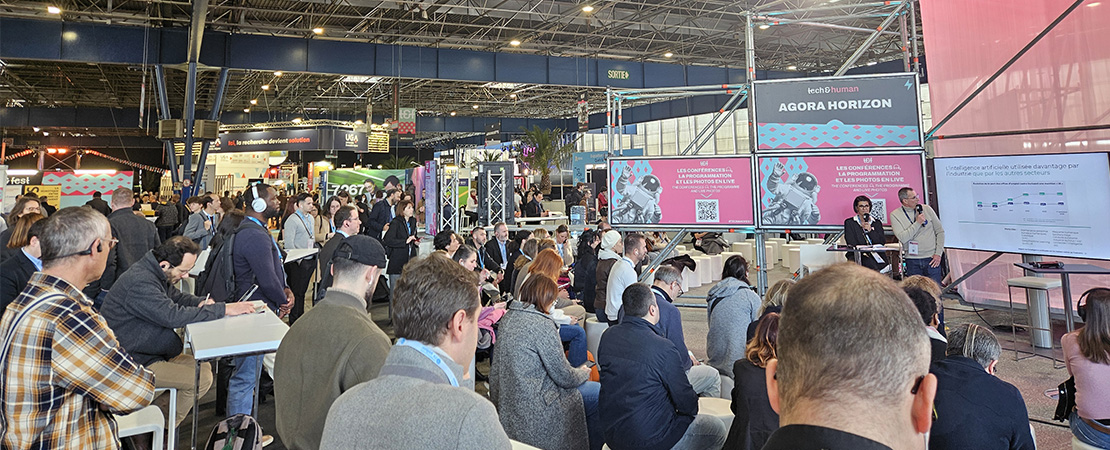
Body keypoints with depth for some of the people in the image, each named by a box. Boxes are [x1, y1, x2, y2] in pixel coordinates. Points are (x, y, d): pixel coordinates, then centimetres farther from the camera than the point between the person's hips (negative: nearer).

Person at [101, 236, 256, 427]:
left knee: (203, 367, 8)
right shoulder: (140, 282, -28)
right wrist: (224, 309, -30)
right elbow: (173, 315, -34)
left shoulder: (154, 273, 4)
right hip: (131, 363, -10)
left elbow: (176, 296, 18)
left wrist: (201, 302, -6)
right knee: (200, 379, -16)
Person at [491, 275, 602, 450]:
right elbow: (564, 377, -15)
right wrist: (584, 373, 5)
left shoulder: (508, 317, 4)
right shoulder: (542, 325, -21)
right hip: (531, 408, -9)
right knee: (598, 392, 4)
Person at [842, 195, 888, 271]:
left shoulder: (877, 222, 19)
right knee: (871, 263, -34)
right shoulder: (849, 223, 10)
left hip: (876, 253, 3)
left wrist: (870, 230, -6)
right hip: (858, 255, -2)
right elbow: (851, 243, 0)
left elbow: (883, 242, 7)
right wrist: (862, 252, -17)